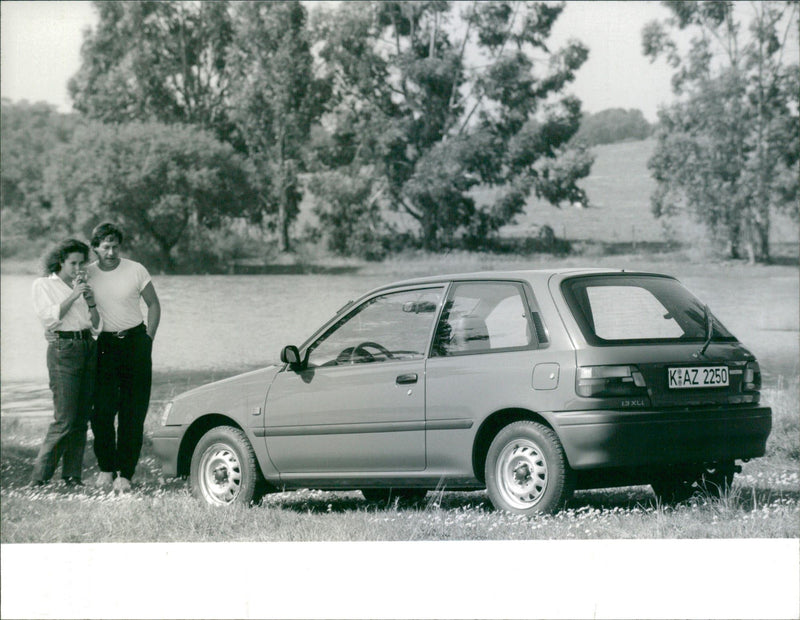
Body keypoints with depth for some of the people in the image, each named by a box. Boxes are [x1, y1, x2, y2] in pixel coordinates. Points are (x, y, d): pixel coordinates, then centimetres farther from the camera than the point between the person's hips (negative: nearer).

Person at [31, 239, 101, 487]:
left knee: (82, 419, 2)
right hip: (63, 349, -6)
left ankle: (72, 476, 7)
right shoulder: (43, 285, 6)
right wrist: (73, 296, -13)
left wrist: (89, 297, -2)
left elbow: (96, 325, 13)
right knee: (64, 420, -12)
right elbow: (49, 317, -10)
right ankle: (39, 478, -7)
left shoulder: (81, 285, 19)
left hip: (88, 347, 6)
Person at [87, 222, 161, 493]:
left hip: (135, 342, -1)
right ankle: (106, 468, 7)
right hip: (104, 345, 1)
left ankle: (125, 473, 1)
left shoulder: (135, 270, -1)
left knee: (133, 412, -3)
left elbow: (153, 305, 9)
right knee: (102, 409, -9)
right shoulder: (87, 275, 1)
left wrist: (148, 339, 2)